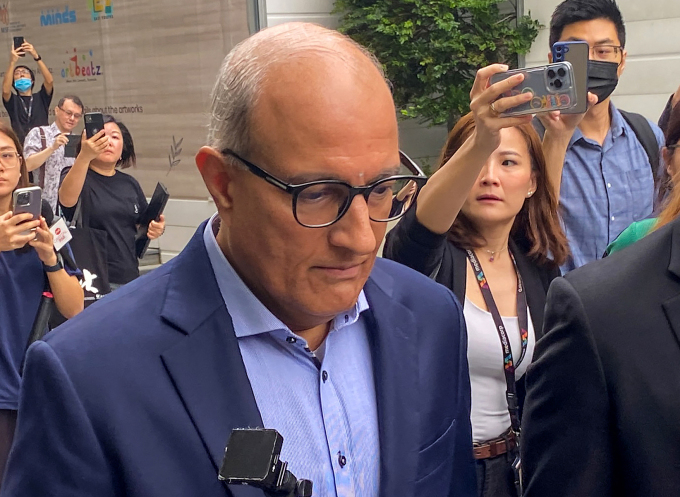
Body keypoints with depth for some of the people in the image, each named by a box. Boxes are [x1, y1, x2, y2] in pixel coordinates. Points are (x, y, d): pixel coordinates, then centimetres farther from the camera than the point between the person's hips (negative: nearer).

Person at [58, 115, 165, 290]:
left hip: (129, 277, 5)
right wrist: (84, 156, -41)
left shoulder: (130, 184, 12)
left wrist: (156, 228, -3)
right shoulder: (76, 175, -3)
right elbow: (67, 200, -26)